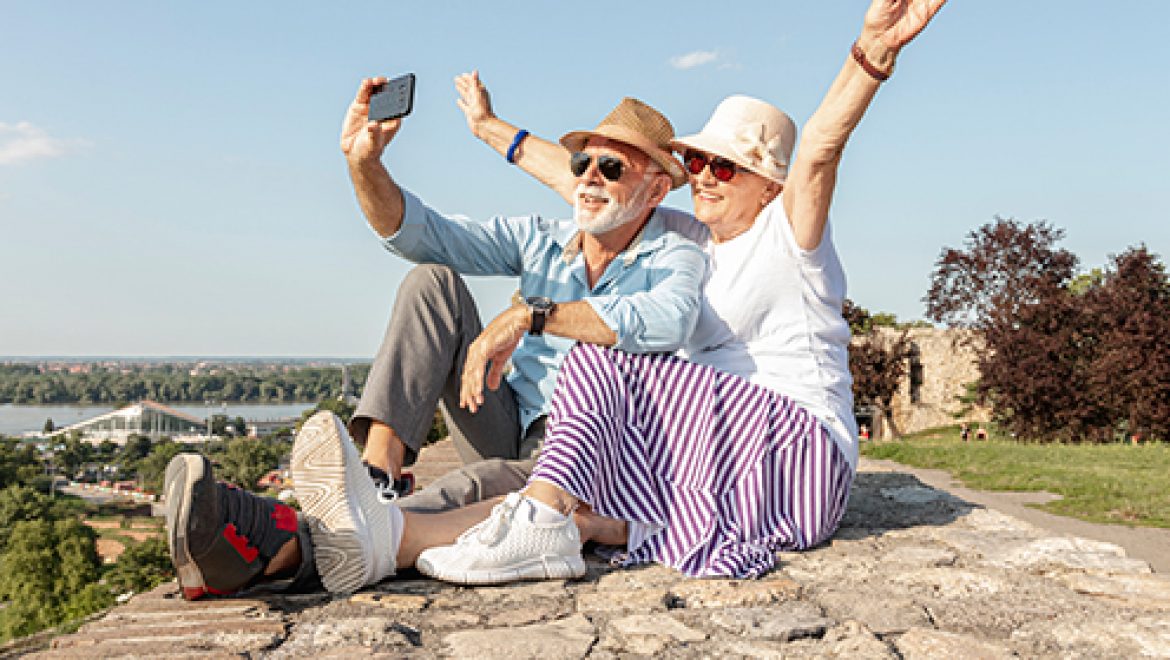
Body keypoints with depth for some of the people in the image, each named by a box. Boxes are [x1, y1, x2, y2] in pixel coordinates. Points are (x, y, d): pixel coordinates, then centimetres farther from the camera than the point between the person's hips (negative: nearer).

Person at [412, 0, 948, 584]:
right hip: (718, 439, 8)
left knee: (601, 362, -21)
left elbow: (820, 146, -23)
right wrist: (490, 127, 30)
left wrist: (871, 52, -41)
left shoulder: (785, 232, -2)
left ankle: (541, 524, -39)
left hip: (798, 450, -8)